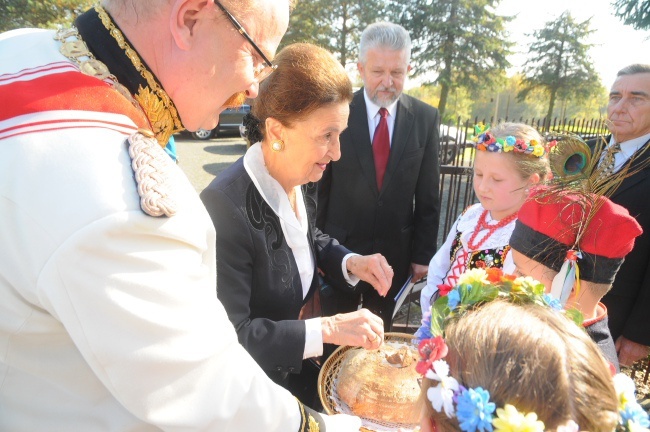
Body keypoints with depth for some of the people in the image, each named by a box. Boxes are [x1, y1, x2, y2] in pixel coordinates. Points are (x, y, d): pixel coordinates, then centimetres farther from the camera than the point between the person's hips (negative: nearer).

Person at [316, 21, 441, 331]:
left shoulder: (425, 118, -3)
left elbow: (427, 195, 1)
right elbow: (318, 186, -5)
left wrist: (423, 253, 2)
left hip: (396, 254, 2)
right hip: (338, 249, -1)